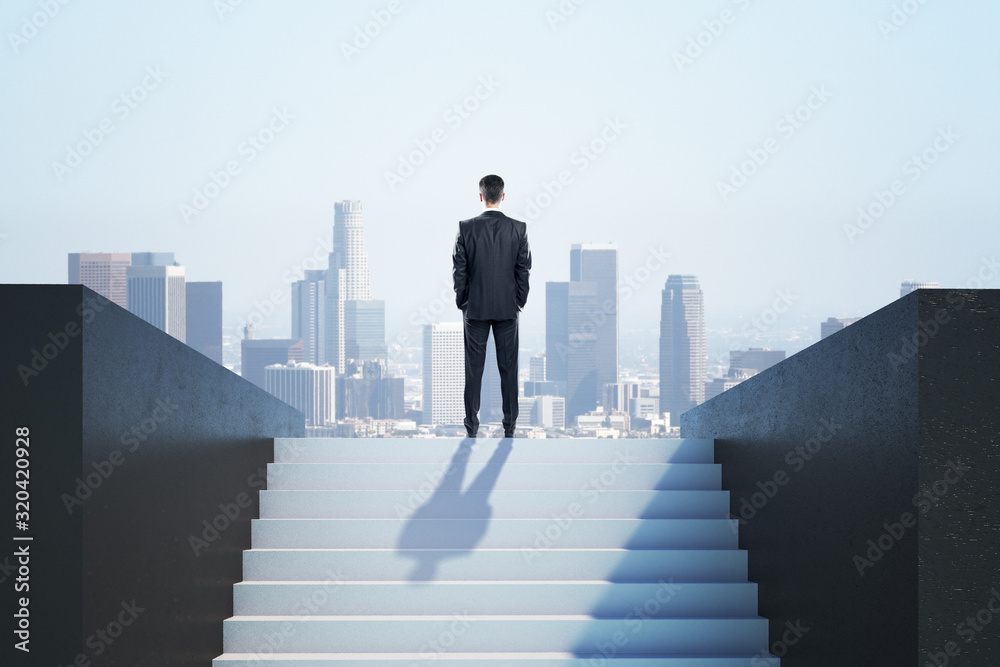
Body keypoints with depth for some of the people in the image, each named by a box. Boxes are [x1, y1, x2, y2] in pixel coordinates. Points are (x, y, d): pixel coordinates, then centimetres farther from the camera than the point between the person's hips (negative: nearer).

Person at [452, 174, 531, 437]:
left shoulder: (466, 228, -8)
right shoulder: (519, 228, -6)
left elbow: (459, 270, -5)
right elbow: (524, 270, -2)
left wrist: (462, 302, 7)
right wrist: (519, 302, 9)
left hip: (475, 307, -1)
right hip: (508, 308, 1)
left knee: (474, 367, 6)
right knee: (508, 367, 7)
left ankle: (472, 425, 9)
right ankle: (510, 425, 10)